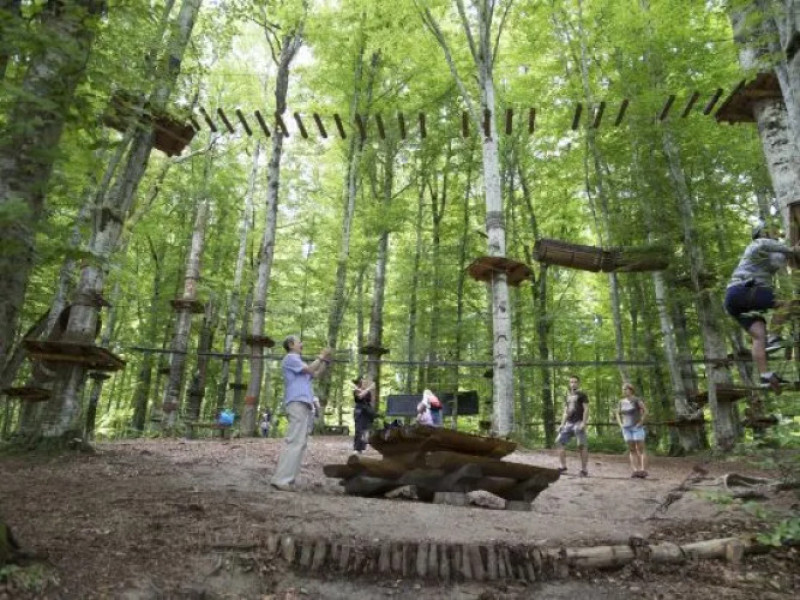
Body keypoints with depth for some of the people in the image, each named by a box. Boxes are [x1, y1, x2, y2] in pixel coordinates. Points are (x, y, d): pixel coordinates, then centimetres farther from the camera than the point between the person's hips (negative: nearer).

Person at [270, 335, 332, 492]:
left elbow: (316, 374, 25)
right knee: (295, 441, -16)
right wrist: (321, 357, 1)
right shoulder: (290, 358, -2)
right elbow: (310, 369, -11)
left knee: (301, 442, 7)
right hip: (297, 403, -10)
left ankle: (286, 478, 7)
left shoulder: (298, 361, 29)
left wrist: (326, 361, 16)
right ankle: (280, 479, -18)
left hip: (304, 404, 10)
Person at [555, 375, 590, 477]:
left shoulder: (582, 394, 1)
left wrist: (583, 423, -17)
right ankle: (563, 467, 8)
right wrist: (562, 424, 14)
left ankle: (584, 469, -1)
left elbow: (586, 409, -7)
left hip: (578, 423, -7)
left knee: (582, 445, -7)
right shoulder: (567, 396, 19)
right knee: (559, 441, 2)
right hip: (568, 423, 7)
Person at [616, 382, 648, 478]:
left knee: (640, 449, -8)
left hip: (637, 428, -5)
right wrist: (621, 424, 5)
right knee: (631, 449, 3)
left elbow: (645, 411, -12)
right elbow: (618, 414, 18)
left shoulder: (637, 400, -8)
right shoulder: (622, 402, 8)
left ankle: (643, 470, -12)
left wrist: (641, 422, -13)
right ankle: (635, 470, 2)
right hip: (626, 428, 5)